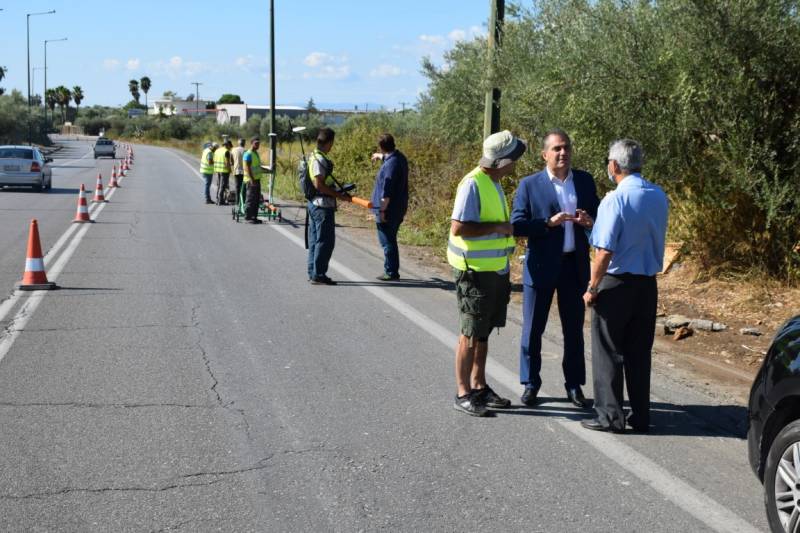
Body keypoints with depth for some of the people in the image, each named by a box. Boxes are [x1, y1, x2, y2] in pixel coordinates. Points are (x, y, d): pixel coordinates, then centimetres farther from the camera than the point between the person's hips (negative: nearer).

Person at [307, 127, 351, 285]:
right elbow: (319, 184, -22)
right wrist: (339, 195, -18)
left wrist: (338, 193, 15)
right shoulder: (320, 159, -17)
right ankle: (318, 275, -3)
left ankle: (313, 272, 20)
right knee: (325, 241, -6)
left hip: (314, 203, 10)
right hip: (323, 205, -10)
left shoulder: (315, 156, 14)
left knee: (315, 239, 14)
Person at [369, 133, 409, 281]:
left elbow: (387, 192, -24)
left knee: (387, 241, -2)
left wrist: (383, 210, -20)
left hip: (389, 209, -10)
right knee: (390, 241, 17)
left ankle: (391, 272, 3)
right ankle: (392, 271, 23)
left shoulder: (391, 164, -22)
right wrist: (380, 156, 55)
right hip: (398, 209, 10)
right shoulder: (399, 157, 8)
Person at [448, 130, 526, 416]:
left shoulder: (493, 183, 11)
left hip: (495, 269, 9)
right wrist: (497, 227, -19)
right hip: (475, 271, -9)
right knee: (470, 334, -1)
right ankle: (463, 394, 7)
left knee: (484, 331, 15)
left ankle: (479, 387, 25)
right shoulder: (472, 184, -18)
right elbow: (458, 228, -24)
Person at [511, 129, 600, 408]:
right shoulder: (530, 185, -4)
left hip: (575, 264, 3)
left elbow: (598, 216, 12)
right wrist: (549, 223, -21)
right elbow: (517, 225, -9)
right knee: (533, 328, 5)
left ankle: (574, 385, 21)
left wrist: (589, 220, -11)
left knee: (574, 329, 10)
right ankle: (530, 384, 19)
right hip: (541, 265, -3)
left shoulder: (585, 181, 6)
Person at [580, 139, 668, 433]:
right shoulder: (659, 196, 4)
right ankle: (640, 416, 18)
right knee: (640, 352, 13)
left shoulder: (615, 200, -17)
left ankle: (610, 416, 8)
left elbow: (604, 252, -19)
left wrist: (592, 288, -10)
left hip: (617, 284, -6)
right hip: (648, 284, 6)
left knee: (608, 352, 5)